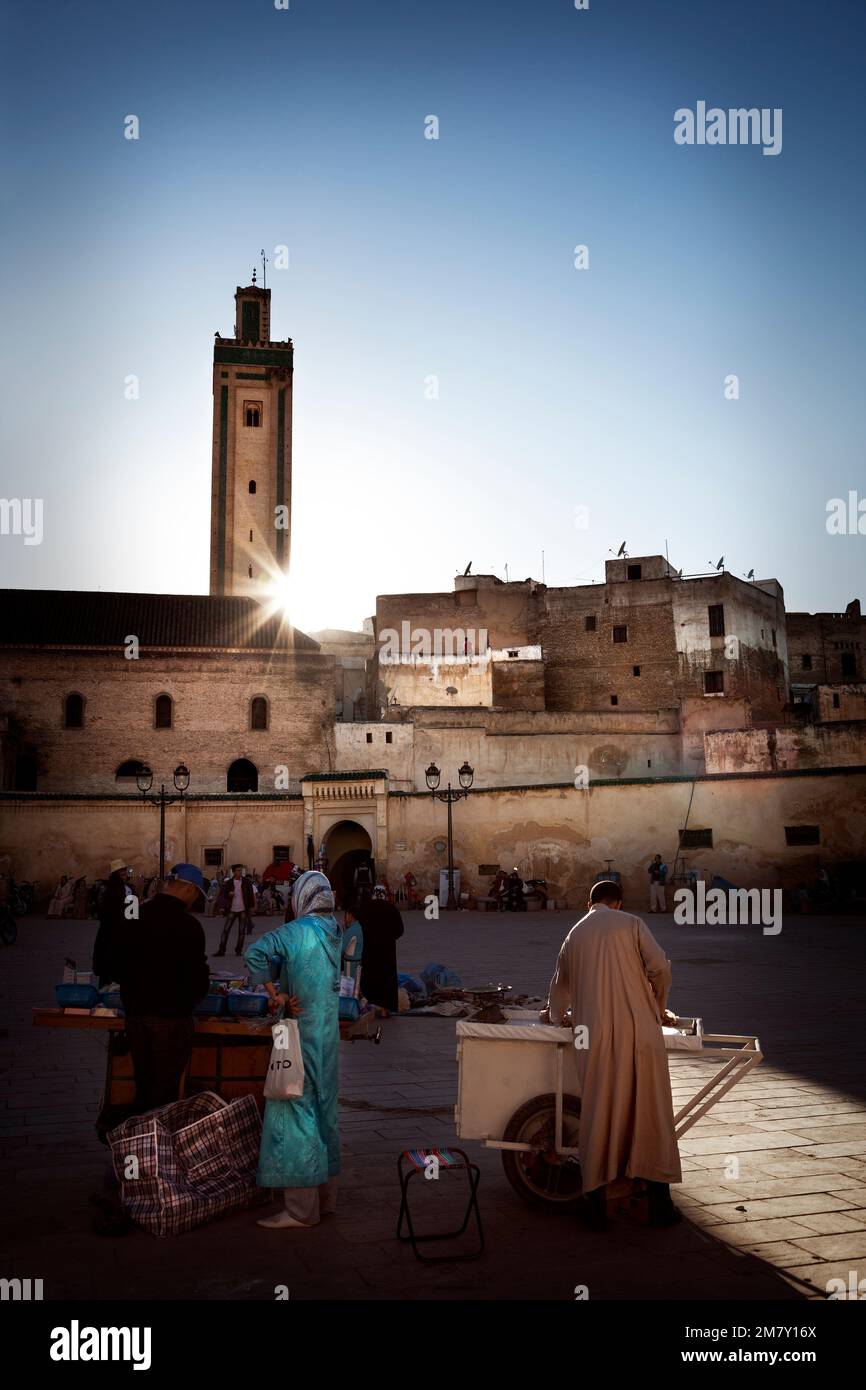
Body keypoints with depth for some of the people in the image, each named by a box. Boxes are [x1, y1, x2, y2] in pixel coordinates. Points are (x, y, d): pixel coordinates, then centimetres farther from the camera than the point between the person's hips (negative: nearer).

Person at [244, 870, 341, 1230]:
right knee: (323, 1110, 15)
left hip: (301, 1034, -7)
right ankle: (325, 1196, 25)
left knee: (295, 1110, -2)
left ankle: (301, 1209, 2)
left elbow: (255, 953, -28)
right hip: (328, 1034, 8)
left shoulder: (298, 930, -14)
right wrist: (284, 995, -4)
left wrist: (274, 993, -17)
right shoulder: (335, 933, 7)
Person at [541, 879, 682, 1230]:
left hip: (595, 1035, 3)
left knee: (598, 1115, 6)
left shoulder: (574, 934, 18)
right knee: (650, 1112, 5)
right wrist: (659, 1009, 12)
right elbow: (659, 966, -5)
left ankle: (596, 1206, 9)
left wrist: (555, 1014, 49)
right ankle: (660, 1203, 9)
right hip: (638, 1030, -3)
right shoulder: (630, 923, 6)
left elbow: (560, 986, 29)